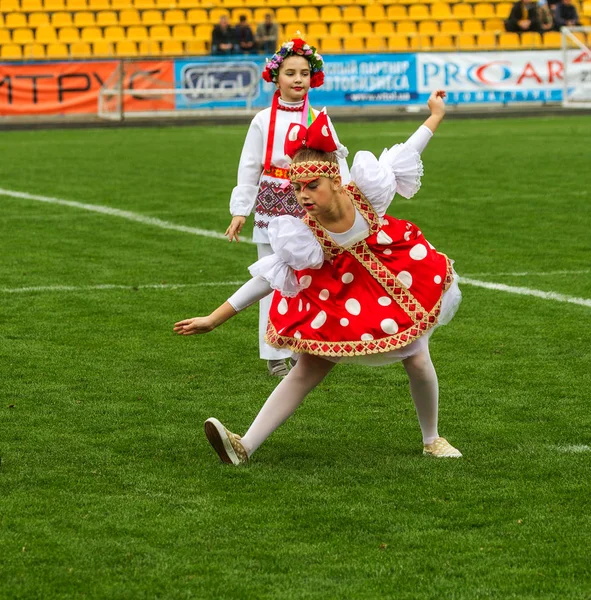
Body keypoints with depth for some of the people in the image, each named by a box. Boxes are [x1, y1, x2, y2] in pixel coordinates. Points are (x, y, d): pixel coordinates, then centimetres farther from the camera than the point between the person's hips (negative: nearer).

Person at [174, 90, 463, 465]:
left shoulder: (366, 192, -27)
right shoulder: (304, 238, -27)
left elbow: (404, 156, -9)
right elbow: (268, 280, -20)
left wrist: (436, 116, 0)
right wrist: (214, 319, -22)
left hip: (399, 282, 1)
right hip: (340, 299, -1)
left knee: (418, 361, -1)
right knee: (307, 370, -9)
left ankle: (432, 439, 25)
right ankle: (246, 447, -13)